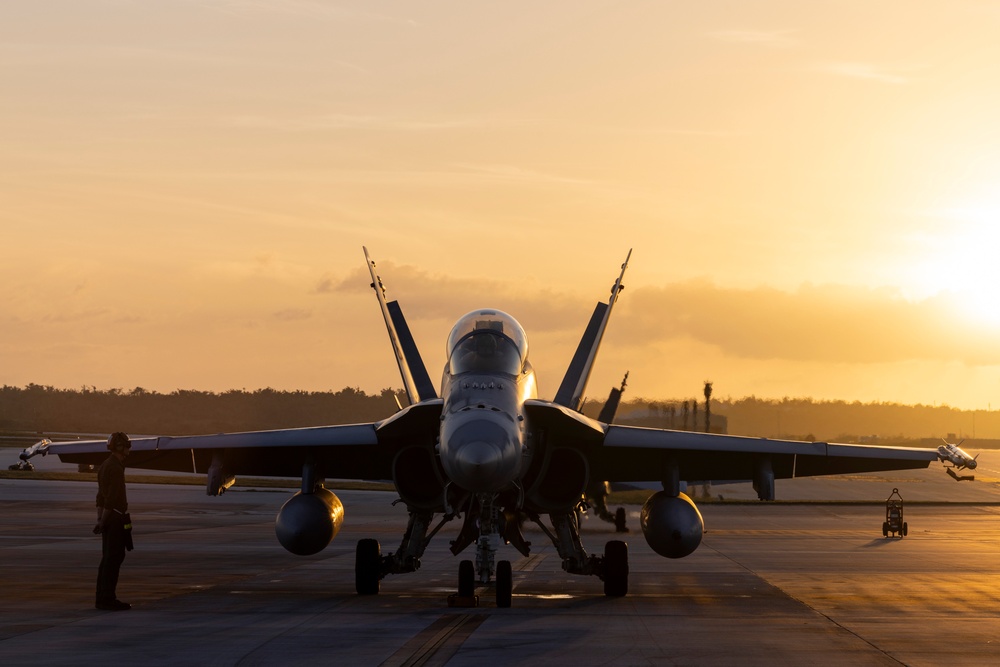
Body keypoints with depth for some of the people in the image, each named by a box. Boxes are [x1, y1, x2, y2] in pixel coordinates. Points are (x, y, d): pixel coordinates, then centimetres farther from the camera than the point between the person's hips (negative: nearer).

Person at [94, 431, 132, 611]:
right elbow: (111, 497, -20)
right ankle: (107, 599, -7)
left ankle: (104, 598, 15)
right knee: (113, 559, -7)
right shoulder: (115, 468, -16)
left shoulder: (106, 465, 15)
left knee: (109, 559, 13)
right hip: (116, 517, -10)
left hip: (109, 518, 10)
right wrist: (103, 521, -18)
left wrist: (100, 519, 15)